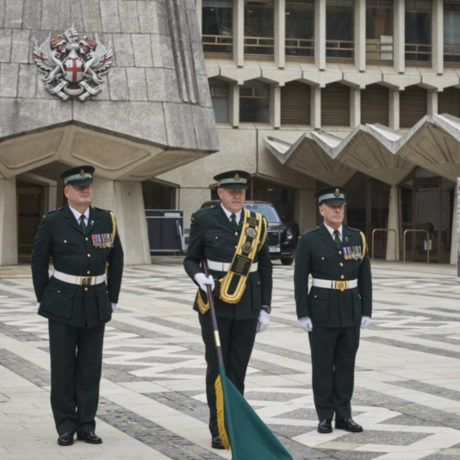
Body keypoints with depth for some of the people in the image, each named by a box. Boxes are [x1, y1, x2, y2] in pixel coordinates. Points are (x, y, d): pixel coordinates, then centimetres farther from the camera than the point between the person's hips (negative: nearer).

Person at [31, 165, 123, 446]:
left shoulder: (107, 220, 4)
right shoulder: (53, 222, -3)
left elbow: (116, 261, 11)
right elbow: (39, 262, 2)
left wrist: (113, 298, 9)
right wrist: (43, 299, 1)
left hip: (96, 303, 2)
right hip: (63, 304, -2)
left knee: (91, 367, 6)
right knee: (63, 367, 3)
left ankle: (87, 425, 14)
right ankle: (66, 426, 11)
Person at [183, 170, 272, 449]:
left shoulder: (257, 224, 5)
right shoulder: (204, 220, -2)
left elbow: (265, 269, 9)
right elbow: (191, 260, 5)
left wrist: (265, 308, 5)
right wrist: (198, 276, -17)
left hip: (247, 307, 2)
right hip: (215, 305, -2)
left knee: (239, 369, 5)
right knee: (217, 368, 1)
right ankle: (218, 431, 8)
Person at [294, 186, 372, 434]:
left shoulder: (357, 238, 5)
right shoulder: (308, 241, -5)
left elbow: (365, 278, 7)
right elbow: (300, 279, -6)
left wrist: (366, 311, 2)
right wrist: (302, 315, -10)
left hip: (351, 311, 3)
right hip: (322, 311, -3)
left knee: (346, 364, 7)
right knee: (323, 365, 3)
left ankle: (344, 415, 15)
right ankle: (325, 417, 11)